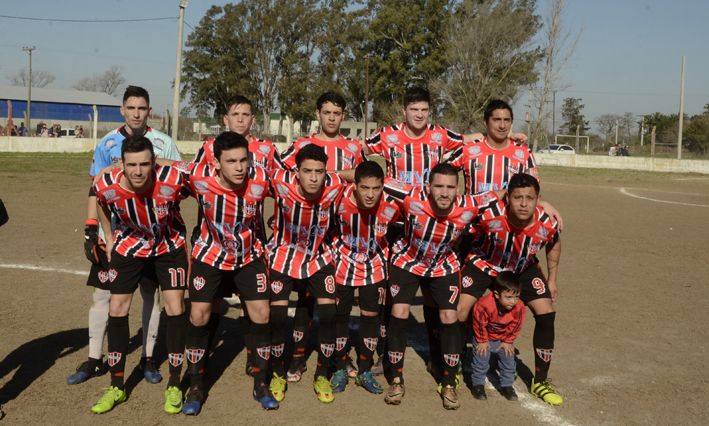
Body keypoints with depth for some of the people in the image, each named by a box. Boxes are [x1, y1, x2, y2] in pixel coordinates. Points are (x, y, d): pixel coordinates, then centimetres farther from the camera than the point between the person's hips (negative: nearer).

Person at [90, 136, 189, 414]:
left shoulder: (173, 181, -34)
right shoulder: (107, 187, -26)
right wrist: (109, 239, 5)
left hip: (170, 246, -2)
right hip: (129, 247, 2)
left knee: (175, 308, -8)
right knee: (117, 309, 1)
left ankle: (174, 386, 7)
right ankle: (117, 386, 18)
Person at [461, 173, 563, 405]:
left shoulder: (548, 225, -27)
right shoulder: (490, 215, -37)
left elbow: (554, 244, 0)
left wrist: (552, 279, 5)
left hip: (524, 268, 2)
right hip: (484, 264, -2)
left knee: (546, 314, -8)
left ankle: (540, 382, 12)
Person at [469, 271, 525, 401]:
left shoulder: (519, 308, -28)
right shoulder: (485, 305, -40)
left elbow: (515, 326, -9)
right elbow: (479, 324, -23)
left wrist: (508, 341, -3)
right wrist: (482, 341, -12)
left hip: (504, 337, 3)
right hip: (485, 335, -3)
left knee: (508, 358, 0)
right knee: (481, 357, -6)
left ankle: (506, 385, 18)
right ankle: (478, 384, 13)